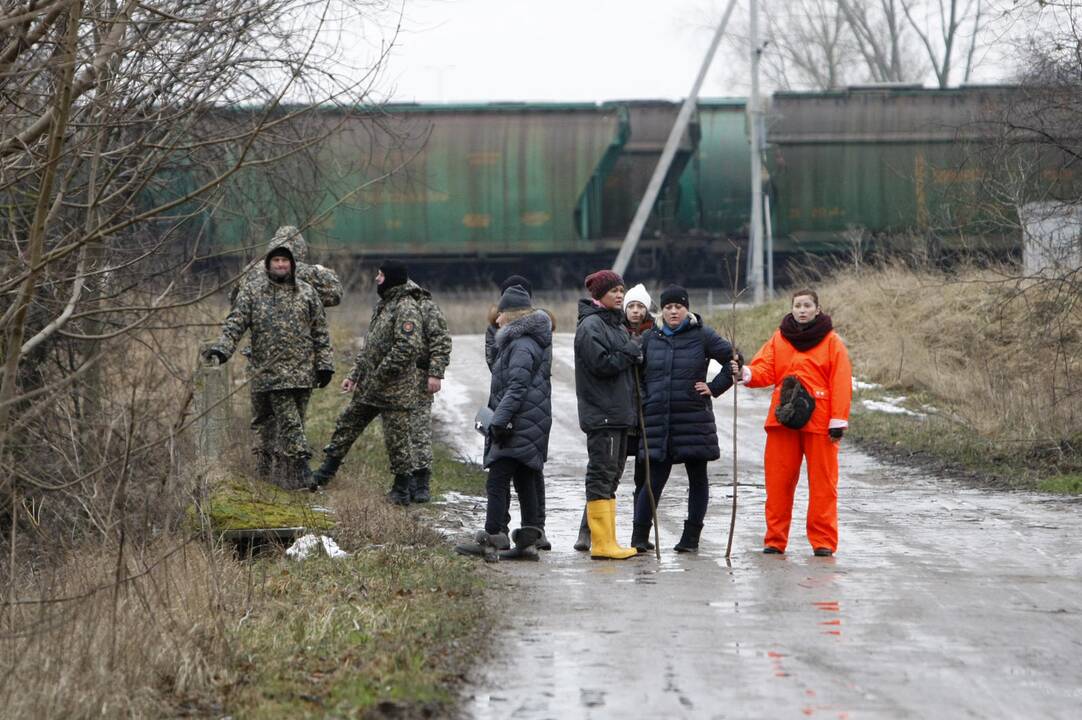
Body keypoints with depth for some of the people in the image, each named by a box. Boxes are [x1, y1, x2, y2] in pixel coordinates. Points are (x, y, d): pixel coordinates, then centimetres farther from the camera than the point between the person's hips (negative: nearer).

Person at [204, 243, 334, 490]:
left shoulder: (306, 292, 9)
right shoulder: (252, 292, 4)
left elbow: (320, 332, 10)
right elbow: (235, 324, -2)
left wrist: (325, 364, 4)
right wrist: (222, 348, -18)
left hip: (302, 372, 3)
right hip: (270, 371, -3)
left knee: (292, 421, 6)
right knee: (289, 422, -10)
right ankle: (300, 466, -11)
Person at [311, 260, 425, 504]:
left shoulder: (406, 309, -16)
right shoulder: (384, 305, 15)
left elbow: (407, 348, -26)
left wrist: (379, 377, -21)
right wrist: (354, 376, 16)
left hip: (396, 390, -10)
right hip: (369, 387, 10)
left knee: (397, 439, -2)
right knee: (346, 425, 16)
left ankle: (401, 491, 8)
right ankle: (325, 473, 27)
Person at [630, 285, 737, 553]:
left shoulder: (702, 336, 0)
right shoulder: (651, 338, 9)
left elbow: (733, 359, 4)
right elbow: (637, 373, 20)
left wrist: (714, 387, -2)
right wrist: (644, 401, 9)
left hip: (694, 419, -1)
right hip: (658, 420, 1)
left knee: (697, 479, 5)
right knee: (654, 479, -3)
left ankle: (691, 538, 12)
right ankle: (639, 536, 0)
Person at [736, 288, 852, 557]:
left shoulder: (831, 341, 2)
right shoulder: (779, 338, 11)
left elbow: (841, 383, -2)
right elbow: (765, 369, 2)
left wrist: (838, 421, -8)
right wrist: (746, 373, -20)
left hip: (819, 422, -2)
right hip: (783, 421, 3)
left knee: (822, 482, -1)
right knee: (778, 481, 2)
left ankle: (823, 541, 4)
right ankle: (775, 540, 9)